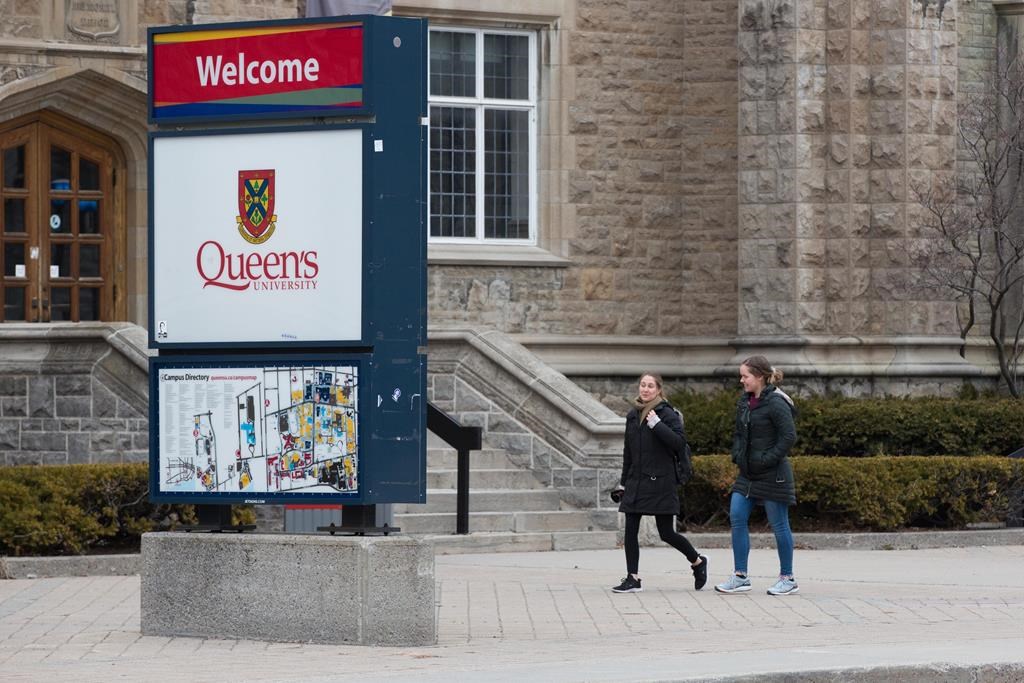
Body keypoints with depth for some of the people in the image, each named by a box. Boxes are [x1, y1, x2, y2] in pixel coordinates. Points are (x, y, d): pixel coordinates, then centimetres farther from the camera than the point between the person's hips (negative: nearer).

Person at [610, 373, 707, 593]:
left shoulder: (667, 414, -6)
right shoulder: (633, 416, 12)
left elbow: (679, 442, -18)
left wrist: (657, 425, -23)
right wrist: (623, 482, 20)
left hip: (660, 482, -6)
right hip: (636, 482, 6)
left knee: (666, 533, 0)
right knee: (630, 530, -3)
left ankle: (698, 562, 23)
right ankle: (632, 579, 1)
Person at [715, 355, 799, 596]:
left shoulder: (775, 403, -16)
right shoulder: (744, 402, 10)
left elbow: (789, 436, -21)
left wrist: (767, 459, -21)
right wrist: (737, 455, 5)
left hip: (772, 474, -8)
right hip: (748, 472, 8)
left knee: (779, 524, 1)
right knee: (737, 518, 2)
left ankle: (788, 578, 11)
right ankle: (740, 576, 6)